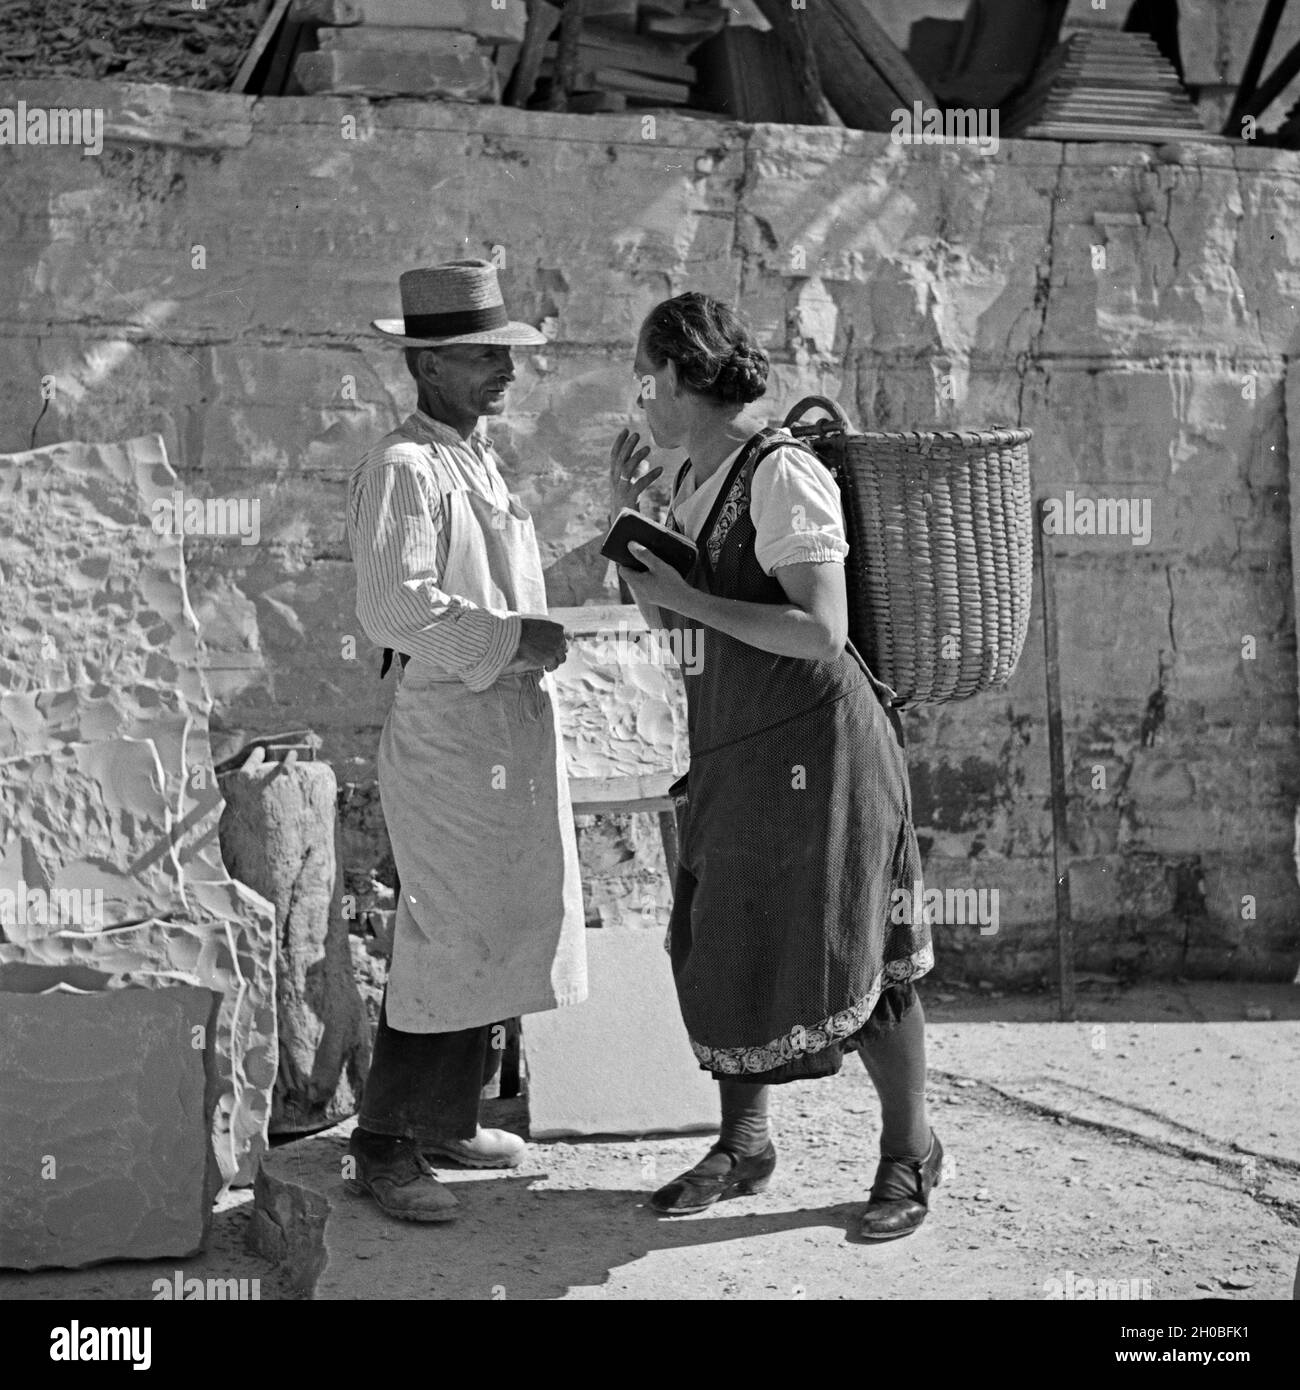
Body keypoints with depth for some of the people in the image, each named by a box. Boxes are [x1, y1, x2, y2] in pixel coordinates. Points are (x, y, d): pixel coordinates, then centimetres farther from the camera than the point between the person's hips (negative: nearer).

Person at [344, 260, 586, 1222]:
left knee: (505, 932, 14)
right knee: (446, 944, -7)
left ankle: (447, 1119, 27)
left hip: (515, 735, 10)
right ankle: (384, 1145, 4)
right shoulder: (404, 469, -14)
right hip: (450, 736, -10)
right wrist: (513, 637, -20)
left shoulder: (479, 462, 17)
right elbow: (396, 605, -25)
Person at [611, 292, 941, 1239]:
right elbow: (670, 622, 22)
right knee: (721, 949, 11)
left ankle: (911, 1154, 17)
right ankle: (744, 1147, 27)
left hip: (814, 749, -8)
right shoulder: (698, 481, 12)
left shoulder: (783, 474, -15)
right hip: (733, 753, 9)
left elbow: (821, 633, -23)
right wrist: (629, 516, 10)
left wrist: (688, 596, -20)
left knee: (849, 959, -1)